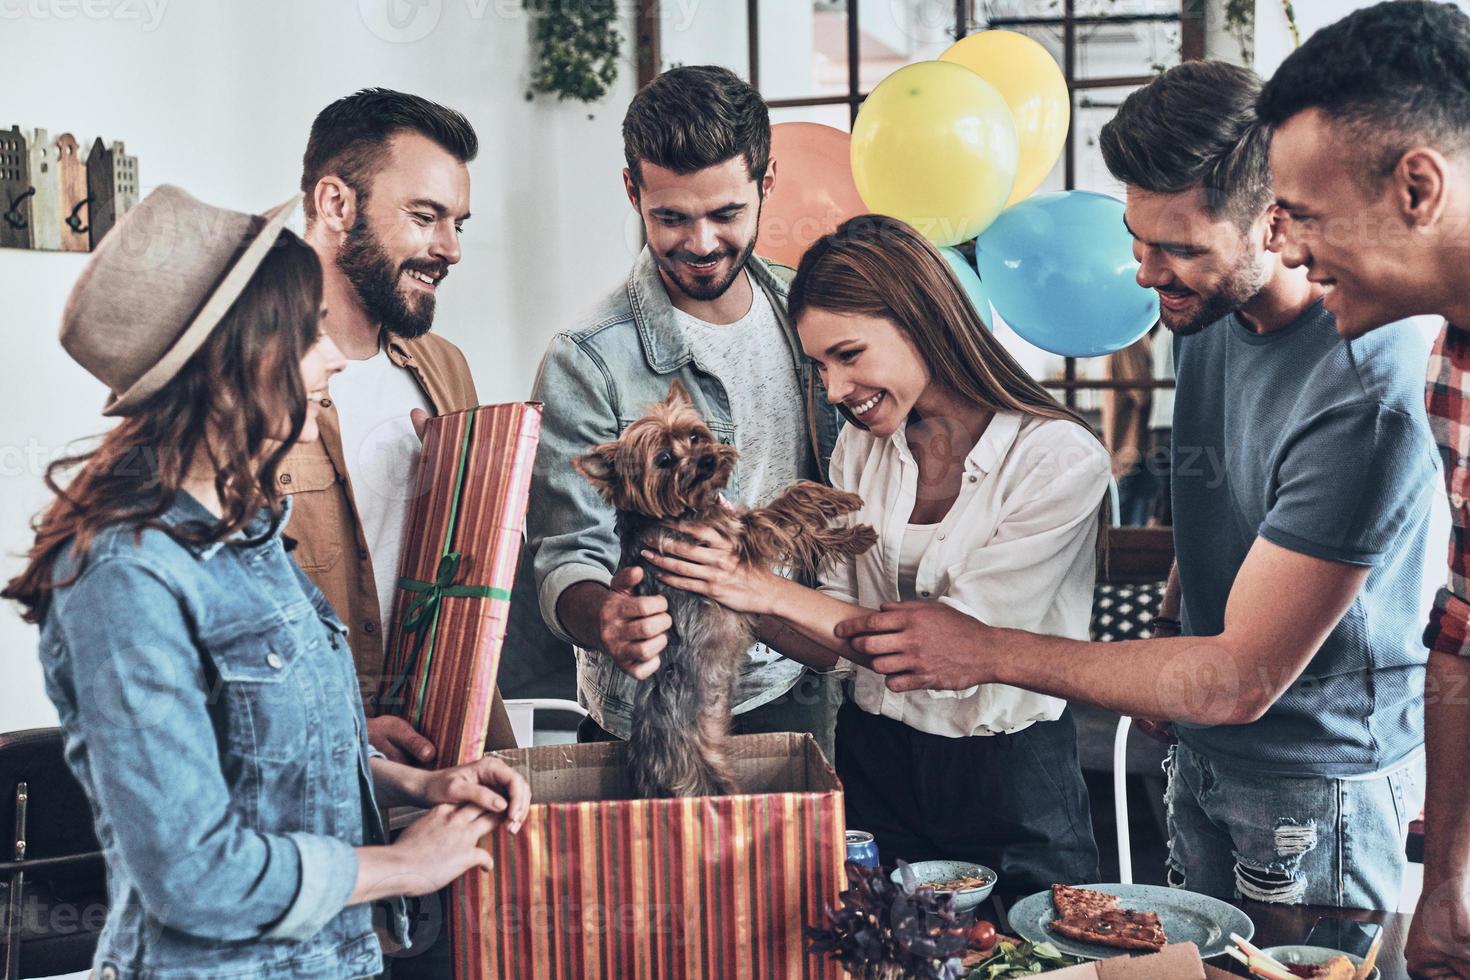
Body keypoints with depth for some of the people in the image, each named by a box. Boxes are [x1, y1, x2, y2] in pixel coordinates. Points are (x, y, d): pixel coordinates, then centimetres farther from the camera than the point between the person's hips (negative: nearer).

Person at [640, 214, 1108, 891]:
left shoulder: (1061, 459, -16)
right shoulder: (860, 449, 2)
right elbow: (840, 644, 1)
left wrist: (771, 591, -22)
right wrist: (729, 595, -16)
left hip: (1007, 784, -4)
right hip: (873, 764, 4)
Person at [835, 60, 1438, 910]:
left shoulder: (1363, 398, -30)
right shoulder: (1212, 310, -3)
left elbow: (1241, 679, -28)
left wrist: (987, 651, -26)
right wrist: (1163, 643, 3)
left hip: (1318, 785, -7)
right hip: (1204, 753, 8)